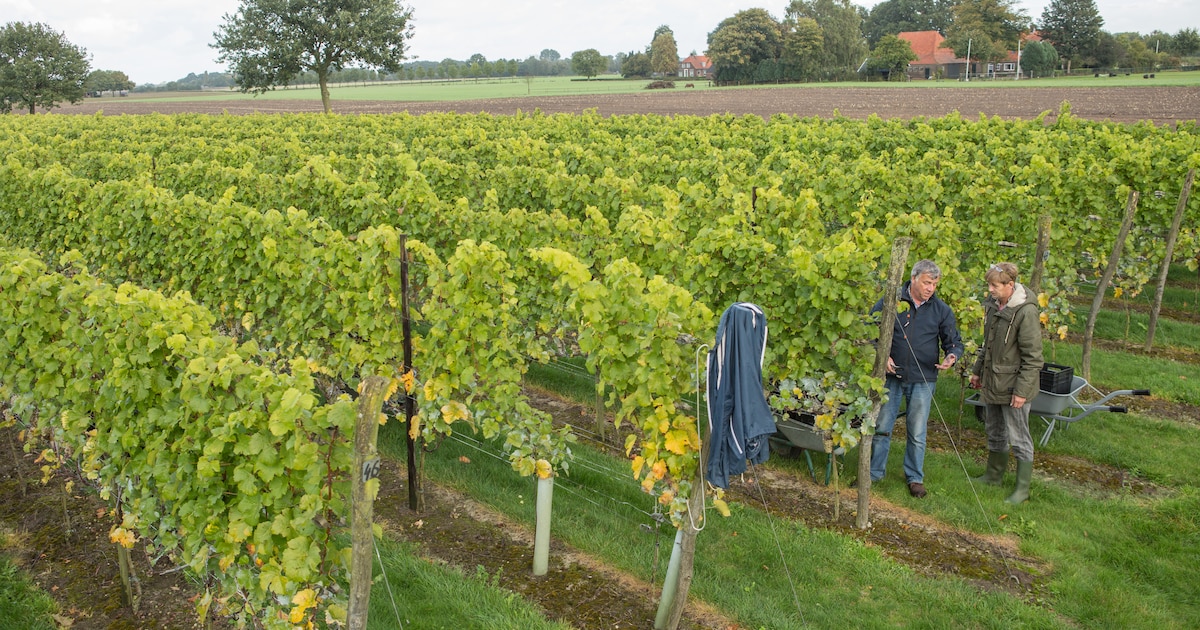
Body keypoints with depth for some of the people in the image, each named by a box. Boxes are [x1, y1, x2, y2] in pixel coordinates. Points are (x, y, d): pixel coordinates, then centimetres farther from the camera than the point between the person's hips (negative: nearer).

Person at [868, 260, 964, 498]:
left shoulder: (941, 310, 3)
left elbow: (954, 341, 9)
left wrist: (952, 355, -14)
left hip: (923, 380, 1)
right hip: (891, 375, -1)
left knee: (917, 432, 7)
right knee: (881, 427, 7)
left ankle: (915, 477, 23)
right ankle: (874, 472, 22)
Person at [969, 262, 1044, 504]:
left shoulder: (1026, 311, -22)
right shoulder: (993, 304, 3)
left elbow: (1033, 357, -19)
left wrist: (1022, 390, -19)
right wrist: (978, 370, 20)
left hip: (1013, 386, -8)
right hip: (992, 382, 8)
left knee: (1019, 439, 3)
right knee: (994, 432, 21)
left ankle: (1023, 489, 14)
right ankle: (994, 475, 37)